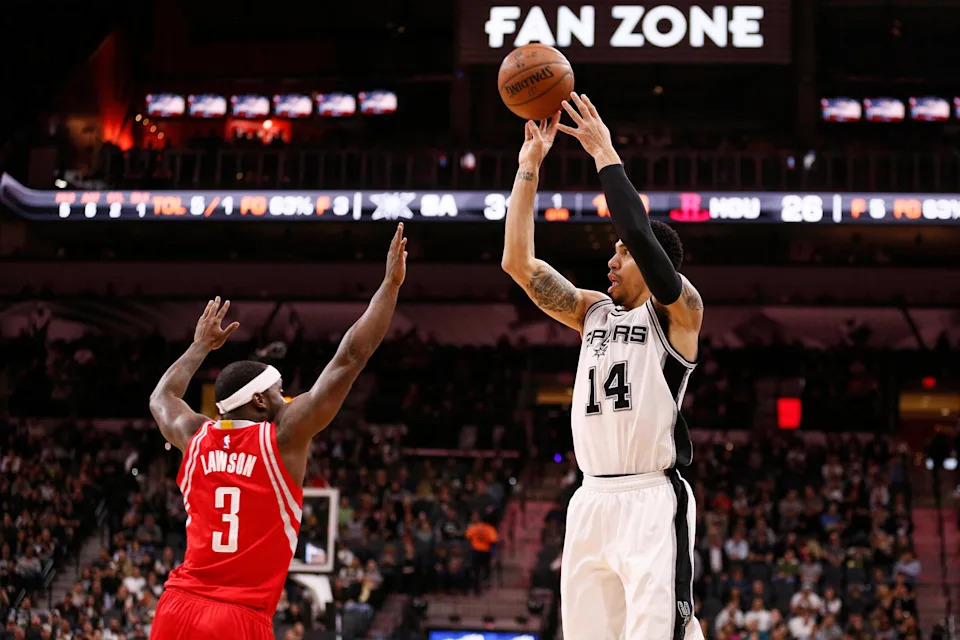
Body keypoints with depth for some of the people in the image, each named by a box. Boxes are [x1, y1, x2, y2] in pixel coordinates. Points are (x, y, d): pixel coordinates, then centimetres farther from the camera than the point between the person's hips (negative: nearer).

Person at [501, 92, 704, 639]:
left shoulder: (679, 311, 0)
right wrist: (529, 168, 8)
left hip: (652, 502, -7)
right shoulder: (594, 312, 17)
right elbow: (518, 262, 12)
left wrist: (605, 154, -9)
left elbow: (639, 232, -16)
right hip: (592, 501, 7)